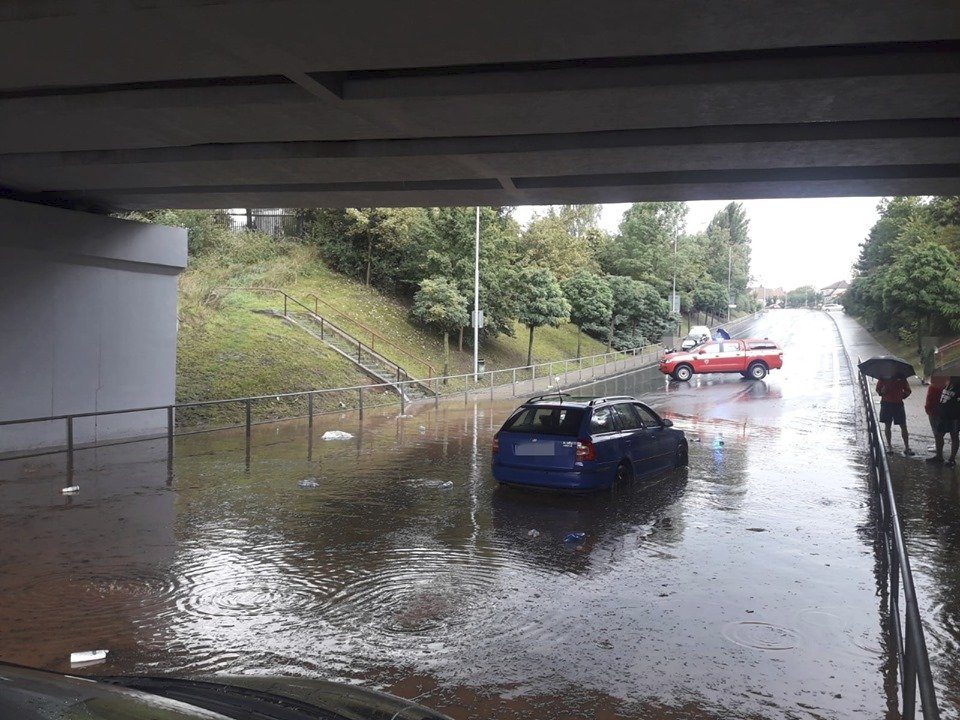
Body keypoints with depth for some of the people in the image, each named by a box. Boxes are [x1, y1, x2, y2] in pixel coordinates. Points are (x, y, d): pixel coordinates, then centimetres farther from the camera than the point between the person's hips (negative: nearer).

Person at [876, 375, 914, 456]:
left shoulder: (901, 378, 1)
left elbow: (908, 390, 10)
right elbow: (878, 388, 8)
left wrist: (903, 396, -6)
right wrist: (882, 392, -13)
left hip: (898, 403, 0)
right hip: (886, 403, 0)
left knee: (903, 426, -2)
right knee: (887, 425, 8)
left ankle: (907, 448, 4)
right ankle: (889, 445, 21)